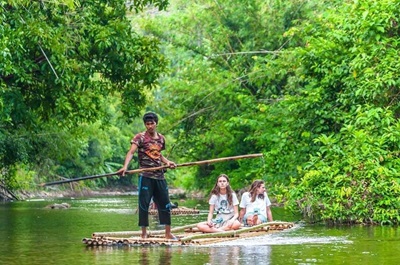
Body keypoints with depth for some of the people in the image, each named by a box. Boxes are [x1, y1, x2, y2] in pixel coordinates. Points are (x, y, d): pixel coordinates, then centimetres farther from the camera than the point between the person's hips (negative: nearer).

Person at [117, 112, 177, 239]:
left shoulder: (161, 138, 13)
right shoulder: (140, 137, -5)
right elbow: (131, 152, -18)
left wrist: (168, 162, 8)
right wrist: (125, 166, -34)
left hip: (160, 176, 6)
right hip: (146, 176, -6)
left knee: (165, 204, 9)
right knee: (144, 204, -4)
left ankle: (168, 233, 19)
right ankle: (144, 234, 4)